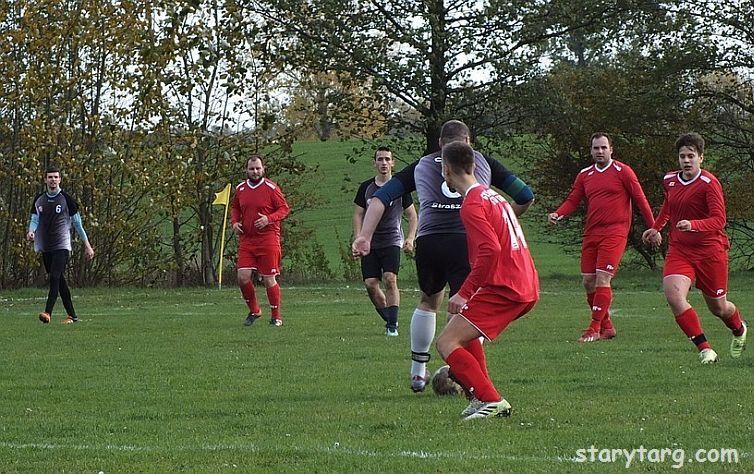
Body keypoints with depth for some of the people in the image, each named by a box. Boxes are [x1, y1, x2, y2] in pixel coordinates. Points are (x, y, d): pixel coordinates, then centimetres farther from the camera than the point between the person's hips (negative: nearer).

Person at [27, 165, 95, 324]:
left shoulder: (66, 199, -2)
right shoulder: (39, 199, 10)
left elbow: (77, 223, 4)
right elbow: (34, 219, 12)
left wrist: (87, 245, 6)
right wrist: (31, 231, -12)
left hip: (61, 245, -5)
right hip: (45, 247, 5)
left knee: (55, 277, -19)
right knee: (59, 281, 8)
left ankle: (48, 312, -28)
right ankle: (72, 315, 14)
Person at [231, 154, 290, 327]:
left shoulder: (271, 188, -5)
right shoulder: (240, 189, 9)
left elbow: (284, 209, -4)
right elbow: (235, 207, 23)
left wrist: (269, 219, -19)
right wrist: (234, 222, 4)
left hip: (268, 240, -4)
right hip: (246, 240, 4)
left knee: (269, 279, -1)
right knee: (243, 277, -6)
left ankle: (276, 316, 13)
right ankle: (254, 311, 15)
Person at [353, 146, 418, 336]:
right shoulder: (366, 187, 6)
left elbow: (412, 215, 8)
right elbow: (358, 215, 10)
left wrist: (410, 239, -5)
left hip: (392, 241, -3)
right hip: (370, 243, 3)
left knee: (390, 279, -18)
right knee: (370, 284, -5)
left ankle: (393, 325, -15)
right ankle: (389, 320, 13)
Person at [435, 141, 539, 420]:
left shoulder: (472, 205, -12)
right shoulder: (492, 196, 19)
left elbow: (490, 250, -25)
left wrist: (465, 293, -21)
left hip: (503, 289, -10)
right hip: (527, 287, 10)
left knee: (447, 343, -11)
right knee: (462, 326, 29)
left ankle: (491, 400, -20)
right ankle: (482, 398, 23)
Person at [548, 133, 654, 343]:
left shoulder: (622, 171, -1)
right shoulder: (585, 175, 14)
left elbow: (640, 199, -1)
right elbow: (573, 200, 11)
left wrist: (653, 228, -2)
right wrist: (557, 214, -9)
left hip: (614, 233, -6)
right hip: (591, 234, 6)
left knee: (602, 279, -14)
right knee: (588, 281, 4)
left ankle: (595, 329, -12)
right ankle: (607, 326, 17)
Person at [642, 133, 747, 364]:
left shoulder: (709, 183, -14)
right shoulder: (669, 180, 5)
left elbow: (719, 221, -23)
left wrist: (693, 225, -38)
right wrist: (656, 228, 24)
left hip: (710, 251, -4)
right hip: (678, 249, 4)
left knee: (718, 307, 10)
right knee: (673, 295, -23)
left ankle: (739, 330, 47)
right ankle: (705, 349, -16)